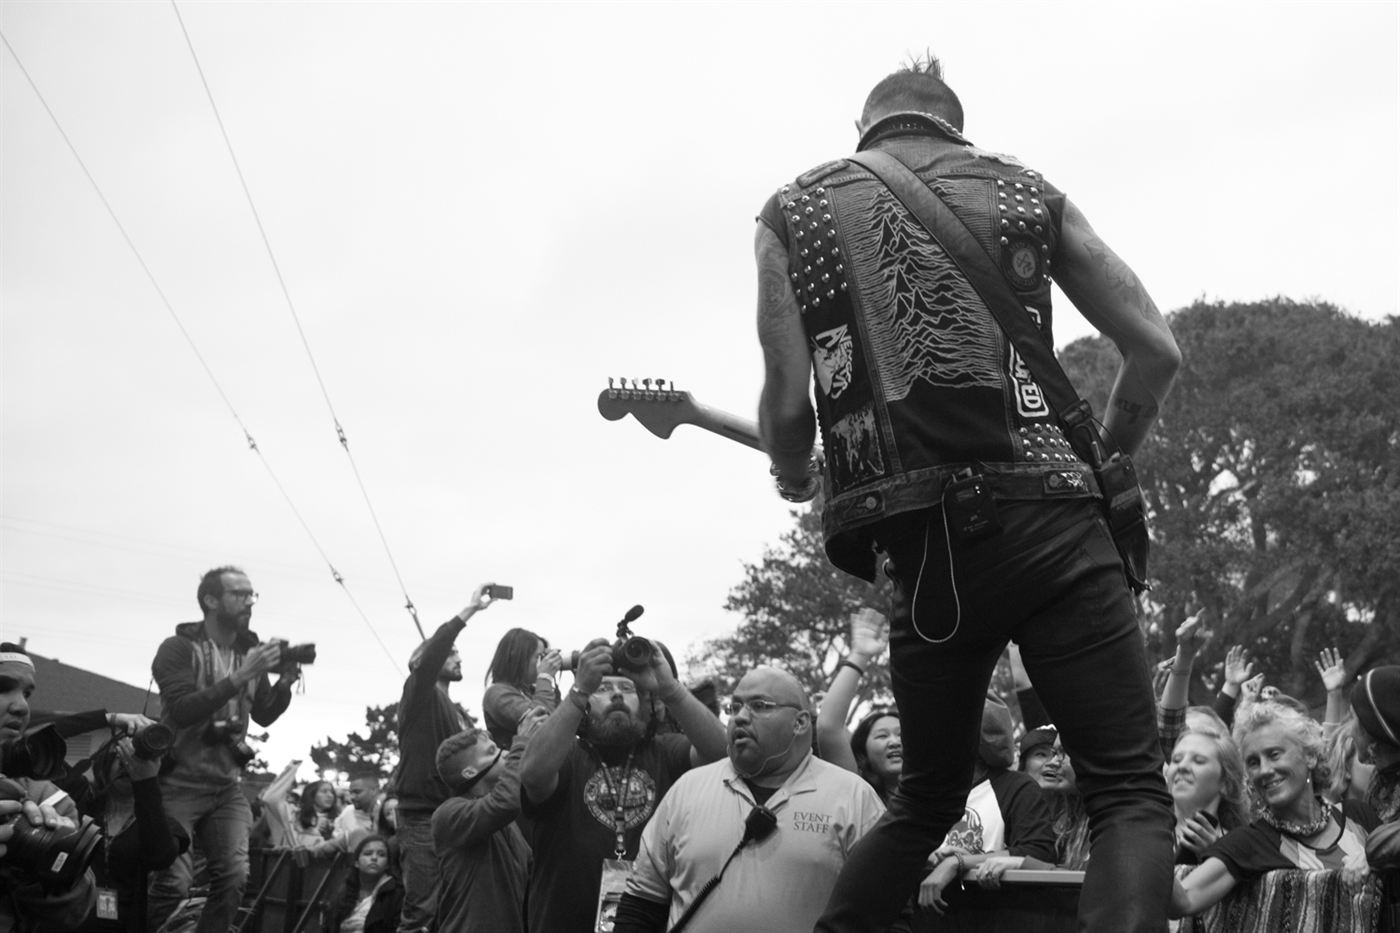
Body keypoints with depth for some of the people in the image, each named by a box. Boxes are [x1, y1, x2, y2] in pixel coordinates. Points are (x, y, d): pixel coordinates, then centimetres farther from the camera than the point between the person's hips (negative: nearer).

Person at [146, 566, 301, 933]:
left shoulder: (249, 651, 10)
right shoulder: (178, 648, -7)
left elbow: (264, 716, 13)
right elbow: (181, 711, -21)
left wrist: (284, 683, -7)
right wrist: (239, 677, -27)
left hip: (228, 785, 5)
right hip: (180, 783, -5)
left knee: (233, 877, -7)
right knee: (174, 881, -14)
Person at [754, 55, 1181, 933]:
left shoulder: (793, 213, 14)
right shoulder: (1026, 191, 16)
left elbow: (789, 401, 1)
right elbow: (1157, 350, 11)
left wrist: (795, 483, 23)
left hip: (924, 547, 2)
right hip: (1048, 521, -2)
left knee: (928, 798, 22)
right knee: (1132, 790, 3)